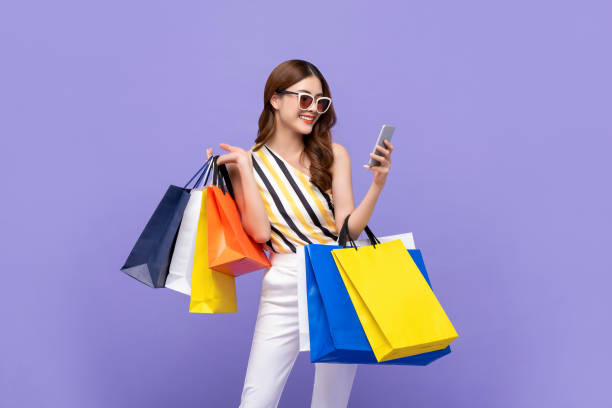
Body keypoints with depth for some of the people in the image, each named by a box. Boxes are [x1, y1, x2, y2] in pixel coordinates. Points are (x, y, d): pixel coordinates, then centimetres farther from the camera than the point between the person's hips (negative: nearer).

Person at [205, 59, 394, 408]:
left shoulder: (333, 154, 3)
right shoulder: (248, 162, 2)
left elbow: (348, 229, -3)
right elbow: (260, 232, -9)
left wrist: (377, 185, -16)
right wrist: (244, 169, -11)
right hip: (284, 290, -1)